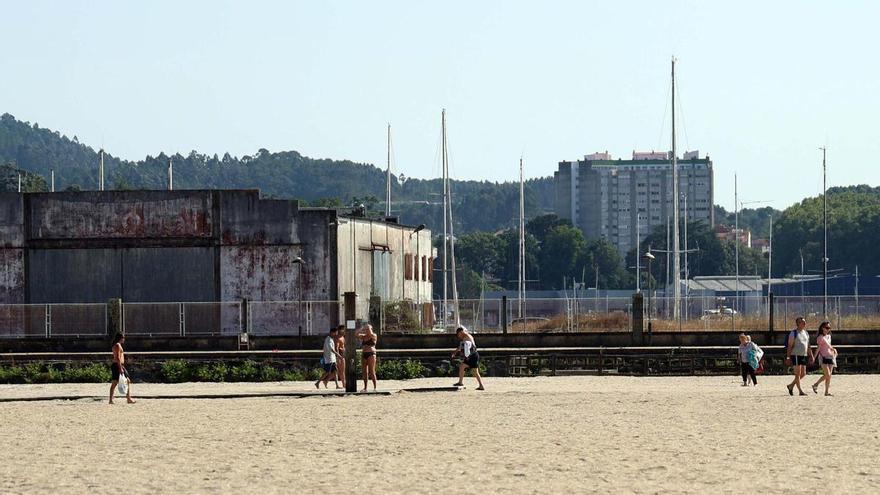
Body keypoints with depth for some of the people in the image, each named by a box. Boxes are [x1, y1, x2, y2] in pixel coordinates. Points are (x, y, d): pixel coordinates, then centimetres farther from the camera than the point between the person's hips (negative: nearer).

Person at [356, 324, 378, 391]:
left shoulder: (374, 336, 1)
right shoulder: (363, 336, 15)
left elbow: (371, 334, -19)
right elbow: (357, 334, 4)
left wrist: (369, 328, -4)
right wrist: (362, 329, 4)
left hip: (371, 354, -6)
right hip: (364, 354, 6)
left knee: (372, 371, -9)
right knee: (365, 372, 6)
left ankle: (375, 387, -7)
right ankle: (365, 388, 10)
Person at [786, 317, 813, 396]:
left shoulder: (806, 333, 14)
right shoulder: (794, 333, -7)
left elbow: (808, 346, 20)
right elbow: (790, 346, -10)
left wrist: (810, 356, 15)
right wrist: (788, 357, -15)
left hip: (804, 356, 7)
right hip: (796, 355, -7)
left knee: (803, 374, 8)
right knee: (798, 373, -5)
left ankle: (791, 386, 23)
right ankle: (800, 391, -2)